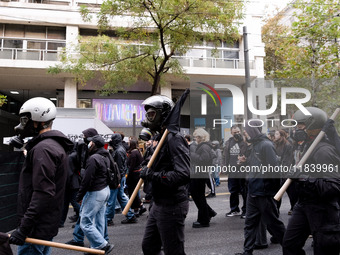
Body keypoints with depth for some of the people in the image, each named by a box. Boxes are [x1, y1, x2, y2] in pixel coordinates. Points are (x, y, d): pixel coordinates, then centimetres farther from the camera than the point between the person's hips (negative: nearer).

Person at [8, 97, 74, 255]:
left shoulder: (43, 149, -19)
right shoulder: (56, 145, 14)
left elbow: (43, 193, -26)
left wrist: (24, 228, -23)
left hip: (37, 229, -10)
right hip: (48, 224, 10)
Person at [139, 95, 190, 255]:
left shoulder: (174, 139, -19)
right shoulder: (162, 137, 12)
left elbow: (184, 175, -30)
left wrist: (153, 175, -24)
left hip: (171, 207, -10)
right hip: (159, 204, 10)